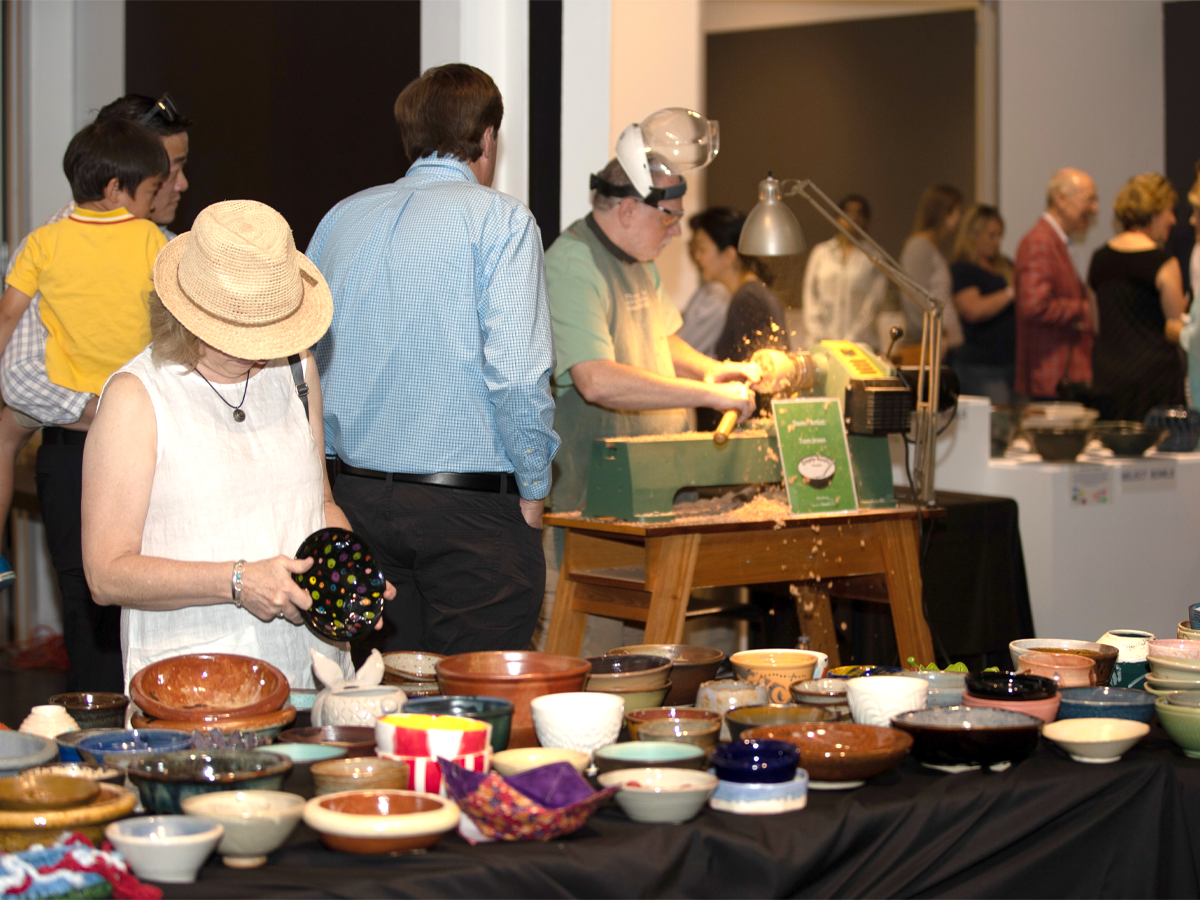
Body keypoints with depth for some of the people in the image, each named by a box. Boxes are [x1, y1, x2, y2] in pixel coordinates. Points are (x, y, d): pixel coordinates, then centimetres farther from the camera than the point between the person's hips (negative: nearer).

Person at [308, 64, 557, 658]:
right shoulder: (498, 219, -8)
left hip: (358, 493, 6)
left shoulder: (342, 218, 11)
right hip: (472, 507, -6)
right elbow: (516, 371, -16)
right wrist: (533, 489, -5)